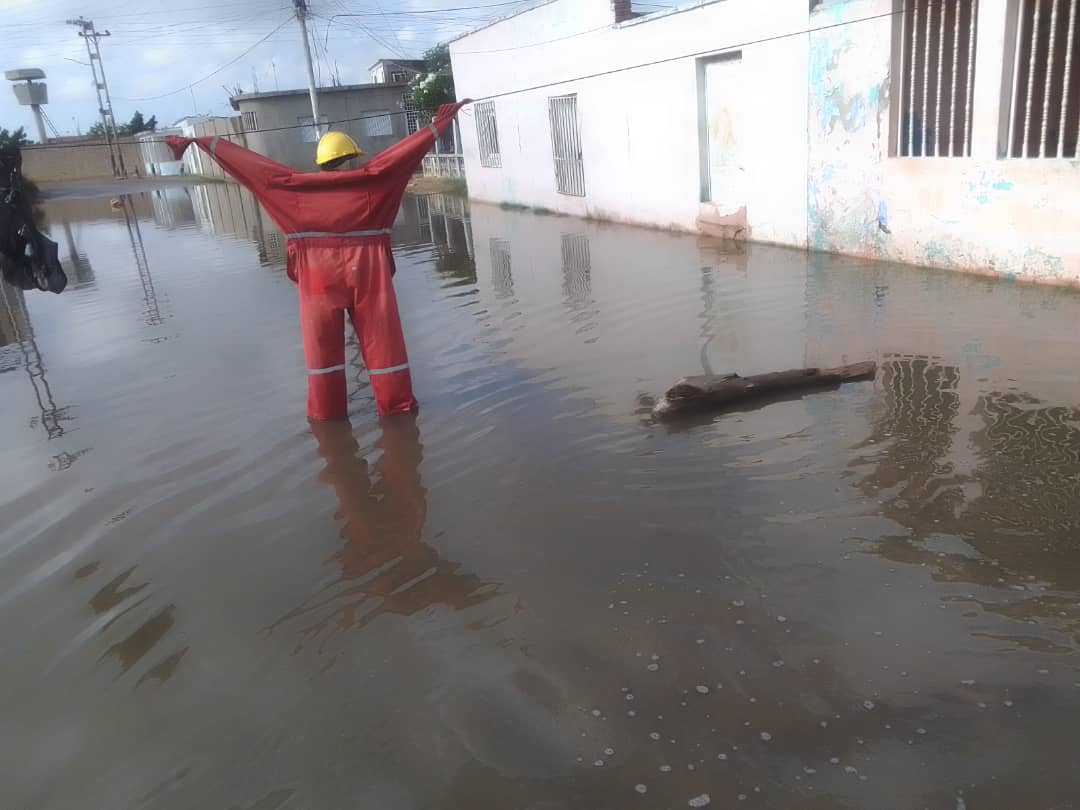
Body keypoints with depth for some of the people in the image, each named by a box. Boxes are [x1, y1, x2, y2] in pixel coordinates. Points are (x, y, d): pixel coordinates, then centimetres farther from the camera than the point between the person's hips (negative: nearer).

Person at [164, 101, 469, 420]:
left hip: (318, 277, 1)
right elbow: (403, 152, -2)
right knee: (381, 337, 7)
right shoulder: (368, 179, -4)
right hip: (366, 272, -1)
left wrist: (200, 141, 9)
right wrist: (439, 123, 4)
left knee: (322, 345, 11)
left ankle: (327, 409, 17)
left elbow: (252, 164, 3)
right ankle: (396, 403, 13)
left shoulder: (294, 185, -1)